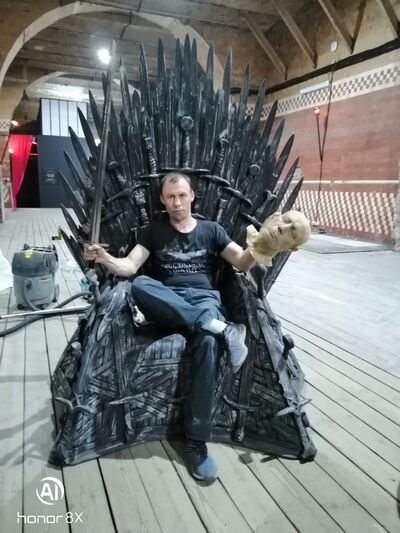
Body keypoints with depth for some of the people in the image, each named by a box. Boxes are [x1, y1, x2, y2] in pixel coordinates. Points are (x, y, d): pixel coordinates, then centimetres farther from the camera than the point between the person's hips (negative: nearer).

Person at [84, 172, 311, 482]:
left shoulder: (211, 230, 16)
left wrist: (260, 244, -17)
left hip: (203, 299, 0)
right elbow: (129, 266, 4)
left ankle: (197, 441, -25)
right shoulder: (154, 231, 16)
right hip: (165, 305, 1)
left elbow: (243, 263, 5)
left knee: (207, 341, -35)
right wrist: (104, 258, -18)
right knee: (139, 286, -34)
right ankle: (220, 327, -33)